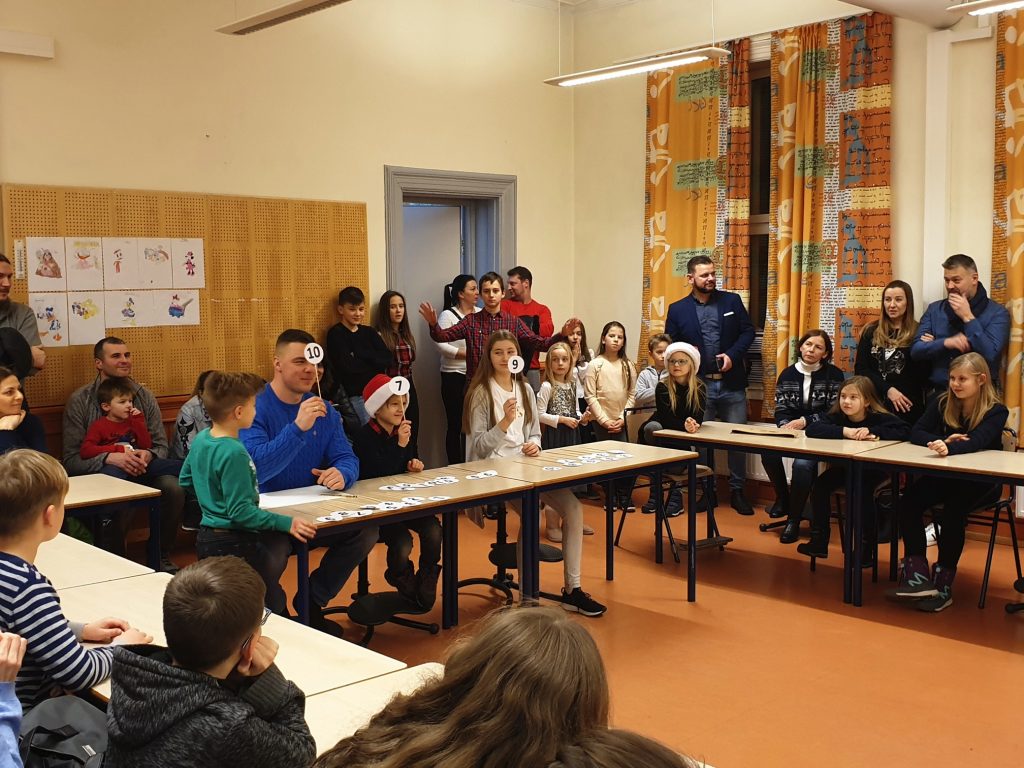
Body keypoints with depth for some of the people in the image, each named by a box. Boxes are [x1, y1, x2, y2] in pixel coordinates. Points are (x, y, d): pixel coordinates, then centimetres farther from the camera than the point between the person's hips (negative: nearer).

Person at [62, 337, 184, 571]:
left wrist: (148, 455, -16)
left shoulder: (144, 396, 11)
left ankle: (162, 559, -7)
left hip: (141, 470, 3)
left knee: (173, 488, -29)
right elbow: (71, 459, -7)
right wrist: (110, 458, -24)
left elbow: (161, 445, 9)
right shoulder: (79, 400, -1)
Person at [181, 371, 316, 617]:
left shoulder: (201, 439, 3)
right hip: (234, 545, -9)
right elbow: (241, 512, -26)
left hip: (207, 538, 9)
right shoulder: (234, 453, -25)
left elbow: (185, 480, 19)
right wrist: (286, 523, -24)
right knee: (271, 605, 2)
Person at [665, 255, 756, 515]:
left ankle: (737, 491, 16)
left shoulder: (732, 300, 4)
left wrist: (733, 354, -9)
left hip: (731, 383, 1)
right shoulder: (677, 309, 2)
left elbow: (748, 331, 6)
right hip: (699, 385, 0)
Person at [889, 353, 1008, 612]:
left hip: (982, 482, -4)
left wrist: (950, 448, -49)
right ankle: (918, 575, -24)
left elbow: (977, 442, -29)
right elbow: (916, 433, -7)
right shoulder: (942, 403, 2)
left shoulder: (996, 411, -11)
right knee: (909, 500, -24)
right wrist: (941, 442, -27)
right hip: (944, 475, 4)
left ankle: (943, 584, -22)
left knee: (953, 510, -33)